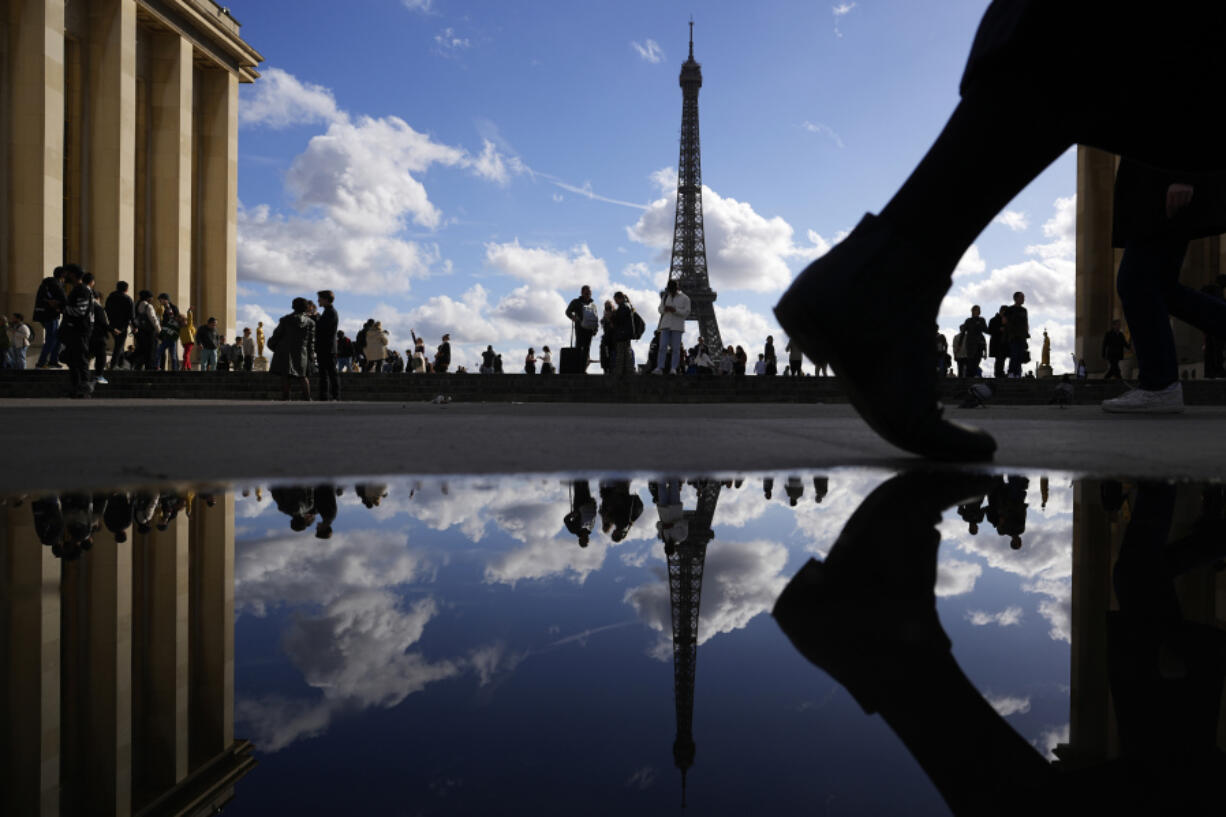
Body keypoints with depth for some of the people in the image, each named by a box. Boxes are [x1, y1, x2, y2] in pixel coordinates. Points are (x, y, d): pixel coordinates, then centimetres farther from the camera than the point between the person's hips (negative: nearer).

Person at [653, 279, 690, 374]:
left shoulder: (685, 298, 3)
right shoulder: (666, 296, 15)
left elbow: (686, 312, -4)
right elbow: (660, 309, 16)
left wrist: (675, 310, -18)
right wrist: (664, 309, -8)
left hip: (677, 326, -3)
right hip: (665, 324, 3)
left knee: (676, 348, -5)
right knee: (662, 347, -7)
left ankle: (673, 369, -4)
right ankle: (659, 368, -12)